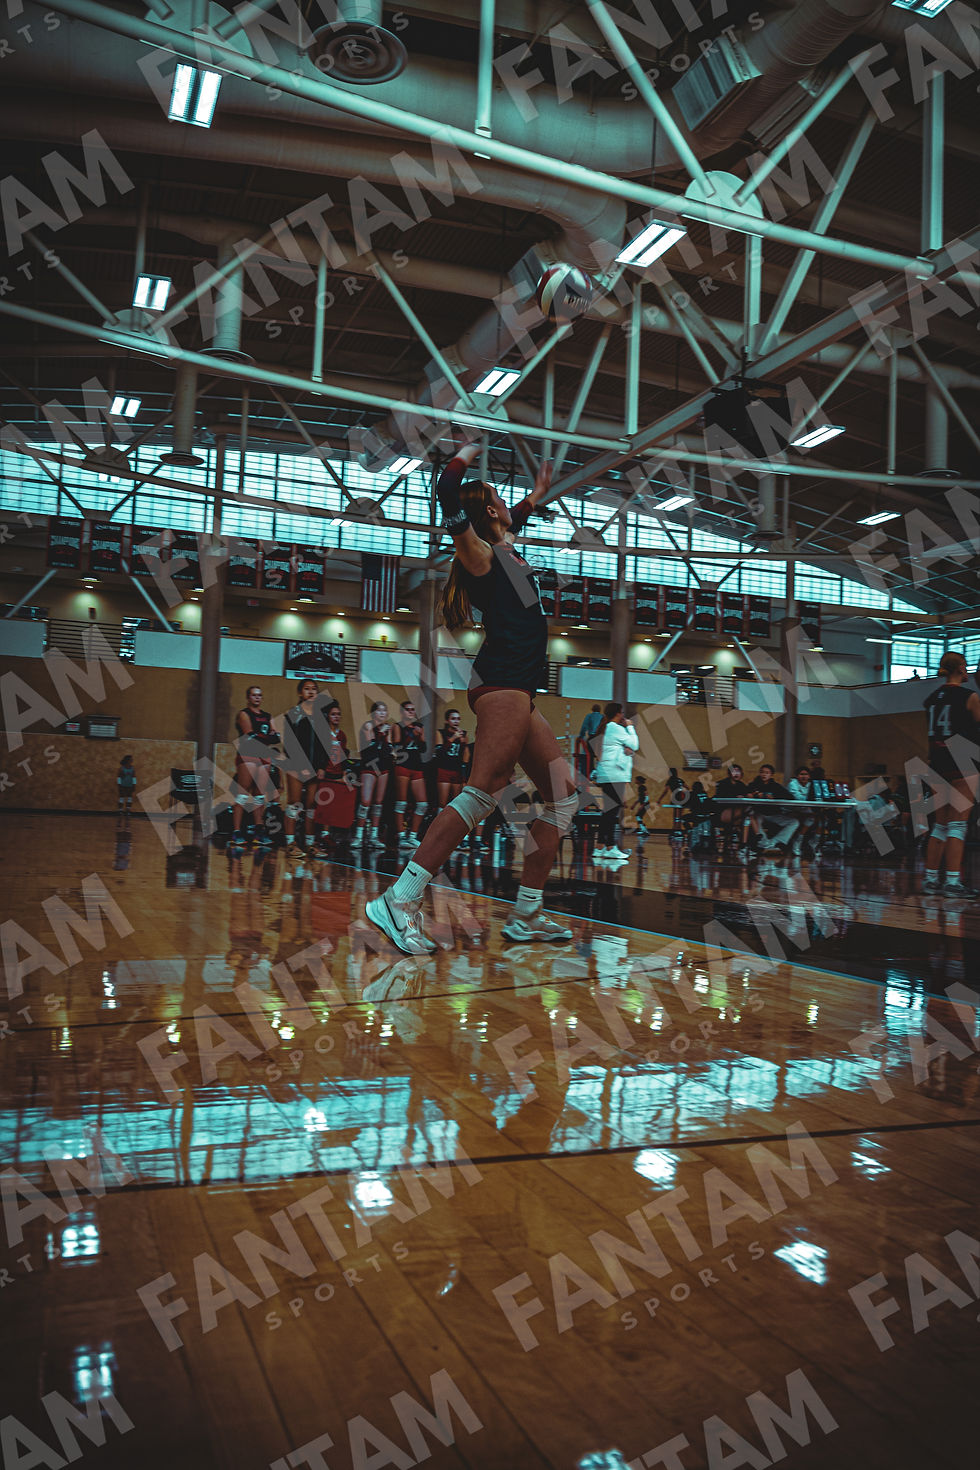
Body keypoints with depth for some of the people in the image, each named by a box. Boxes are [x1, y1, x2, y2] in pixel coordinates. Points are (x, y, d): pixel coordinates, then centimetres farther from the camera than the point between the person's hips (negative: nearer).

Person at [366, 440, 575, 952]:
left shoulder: (503, 551, 25)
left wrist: (537, 494, 56)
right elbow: (447, 494, -16)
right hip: (503, 683, -10)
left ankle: (526, 914, 7)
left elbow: (511, 521, 50)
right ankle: (400, 899, -22)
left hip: (518, 694, 10)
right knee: (481, 793, -19)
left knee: (564, 795, 7)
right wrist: (467, 453, 0)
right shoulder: (481, 555, 0)